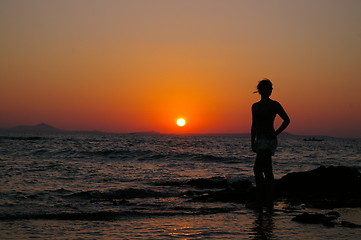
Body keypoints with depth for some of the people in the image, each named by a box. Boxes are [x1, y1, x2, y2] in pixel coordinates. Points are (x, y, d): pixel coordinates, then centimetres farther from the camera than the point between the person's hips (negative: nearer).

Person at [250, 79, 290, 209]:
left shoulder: (274, 105, -4)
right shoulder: (255, 106, 14)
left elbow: (286, 120, 0)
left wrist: (276, 133, -5)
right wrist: (252, 142, 11)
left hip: (269, 140, -7)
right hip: (260, 140, 7)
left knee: (257, 169, -15)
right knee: (267, 171, 8)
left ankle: (261, 199, -12)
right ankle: (269, 201, 11)